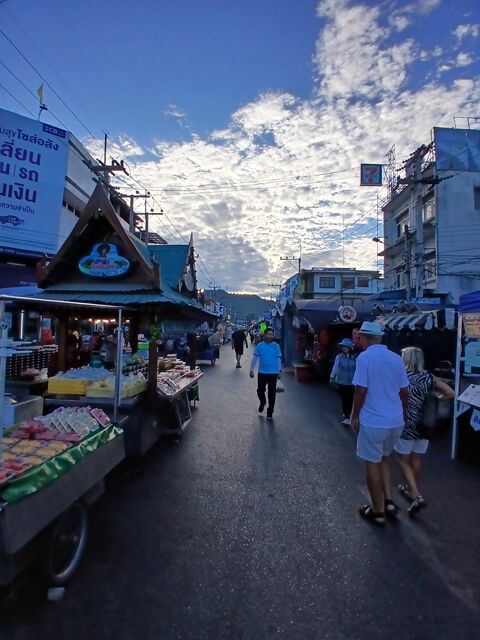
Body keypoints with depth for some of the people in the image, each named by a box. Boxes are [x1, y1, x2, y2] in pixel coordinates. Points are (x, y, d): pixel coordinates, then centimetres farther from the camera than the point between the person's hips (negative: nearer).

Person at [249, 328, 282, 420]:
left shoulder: (276, 346, -1)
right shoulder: (259, 345, -1)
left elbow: (279, 359, 3)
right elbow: (255, 358, 2)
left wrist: (279, 371, 1)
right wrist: (251, 370, 0)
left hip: (273, 373, 0)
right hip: (262, 372, 0)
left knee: (272, 393, 5)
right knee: (260, 390, 2)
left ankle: (270, 413, 17)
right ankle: (262, 402, 36)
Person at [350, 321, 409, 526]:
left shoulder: (365, 357, -13)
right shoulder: (396, 358, 5)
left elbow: (361, 391, -16)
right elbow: (404, 392, 10)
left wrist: (354, 417, -4)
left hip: (373, 421, -6)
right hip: (396, 421, 6)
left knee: (372, 464, 10)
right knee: (383, 459, 25)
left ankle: (378, 512, 21)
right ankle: (389, 503, 24)